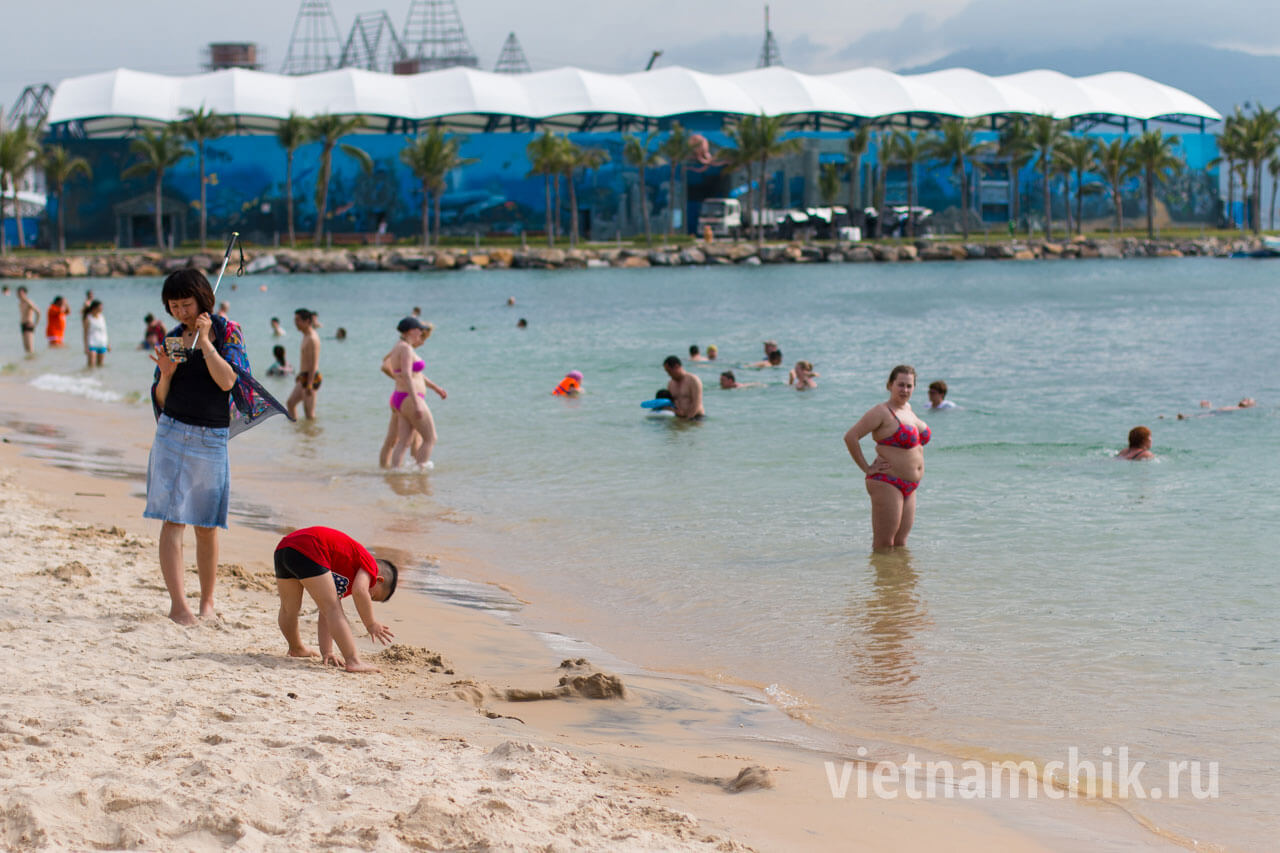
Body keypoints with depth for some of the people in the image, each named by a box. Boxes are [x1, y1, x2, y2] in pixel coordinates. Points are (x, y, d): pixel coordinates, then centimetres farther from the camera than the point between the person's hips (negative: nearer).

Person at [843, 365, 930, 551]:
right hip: (887, 483, -8)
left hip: (908, 487, 8)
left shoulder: (907, 408, 13)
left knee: (900, 544, 12)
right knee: (884, 545, -7)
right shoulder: (881, 412, -12)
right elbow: (850, 437, -18)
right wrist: (866, 468, -14)